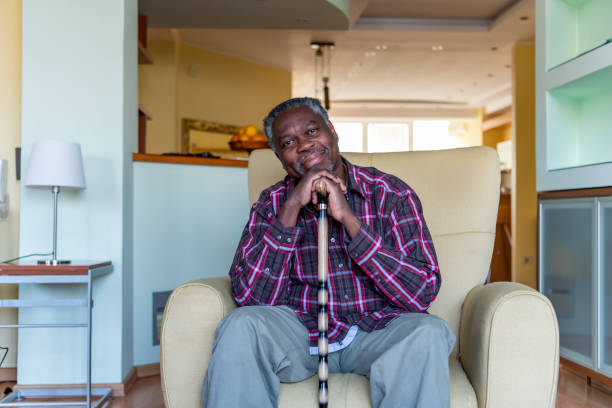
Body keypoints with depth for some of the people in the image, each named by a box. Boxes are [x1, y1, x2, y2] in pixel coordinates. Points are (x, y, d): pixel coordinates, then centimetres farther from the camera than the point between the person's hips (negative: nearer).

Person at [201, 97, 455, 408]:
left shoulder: (391, 194, -4)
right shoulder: (272, 204, 1)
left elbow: (422, 294, -15)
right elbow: (251, 298, -11)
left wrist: (349, 218, -21)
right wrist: (292, 208, -18)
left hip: (376, 333, 0)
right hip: (300, 332, 1)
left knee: (428, 332, -31)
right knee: (241, 325, -28)